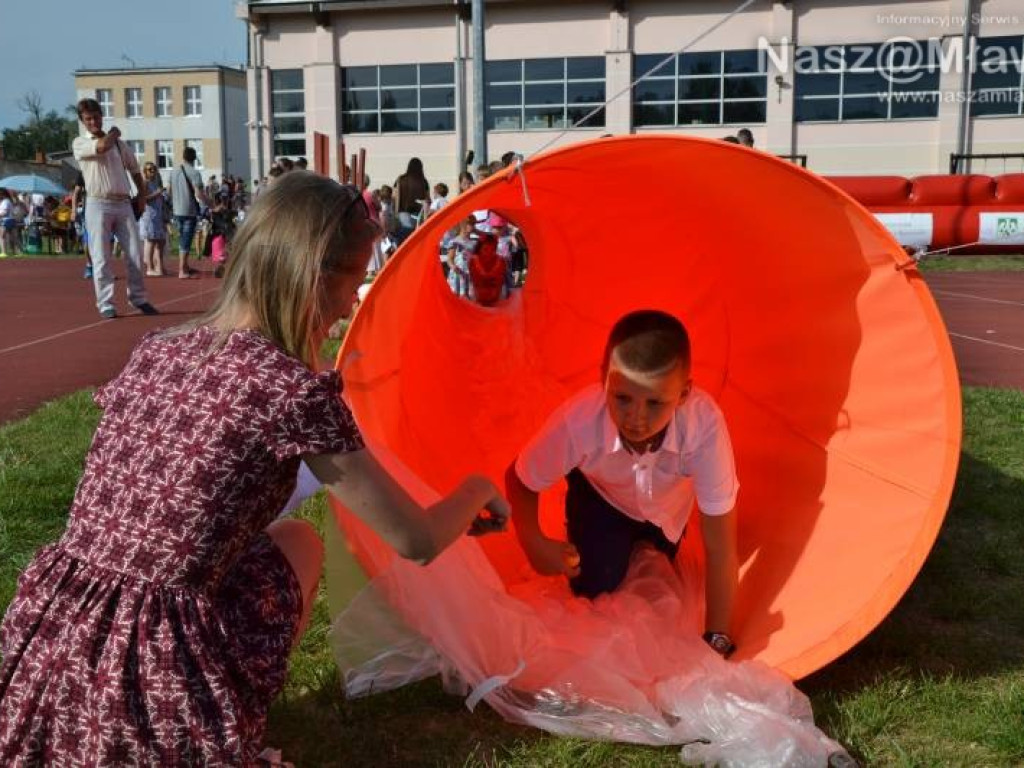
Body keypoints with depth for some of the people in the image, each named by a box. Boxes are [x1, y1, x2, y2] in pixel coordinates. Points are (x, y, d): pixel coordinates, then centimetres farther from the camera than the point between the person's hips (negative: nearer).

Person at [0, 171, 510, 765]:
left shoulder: (155, 350, 5)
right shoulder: (294, 390, -15)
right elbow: (416, 542, -7)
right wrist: (477, 490, 14)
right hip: (160, 692, -6)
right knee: (299, 541, 21)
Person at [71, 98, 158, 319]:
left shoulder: (120, 144, 16)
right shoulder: (80, 143, 3)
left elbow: (134, 170, 25)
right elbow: (102, 146, -16)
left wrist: (141, 195, 15)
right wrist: (114, 133, 3)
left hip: (124, 204, 3)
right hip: (98, 205, -3)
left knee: (135, 254, 1)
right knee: (101, 258, -4)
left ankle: (138, 298, 13)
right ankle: (106, 304, 0)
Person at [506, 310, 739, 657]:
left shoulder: (705, 424, -46)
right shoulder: (576, 421, -43)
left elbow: (720, 545, -34)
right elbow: (518, 480, -19)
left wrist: (717, 640, -28)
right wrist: (534, 544, -33)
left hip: (669, 503, 1)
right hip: (601, 495, -1)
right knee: (594, 588, -8)